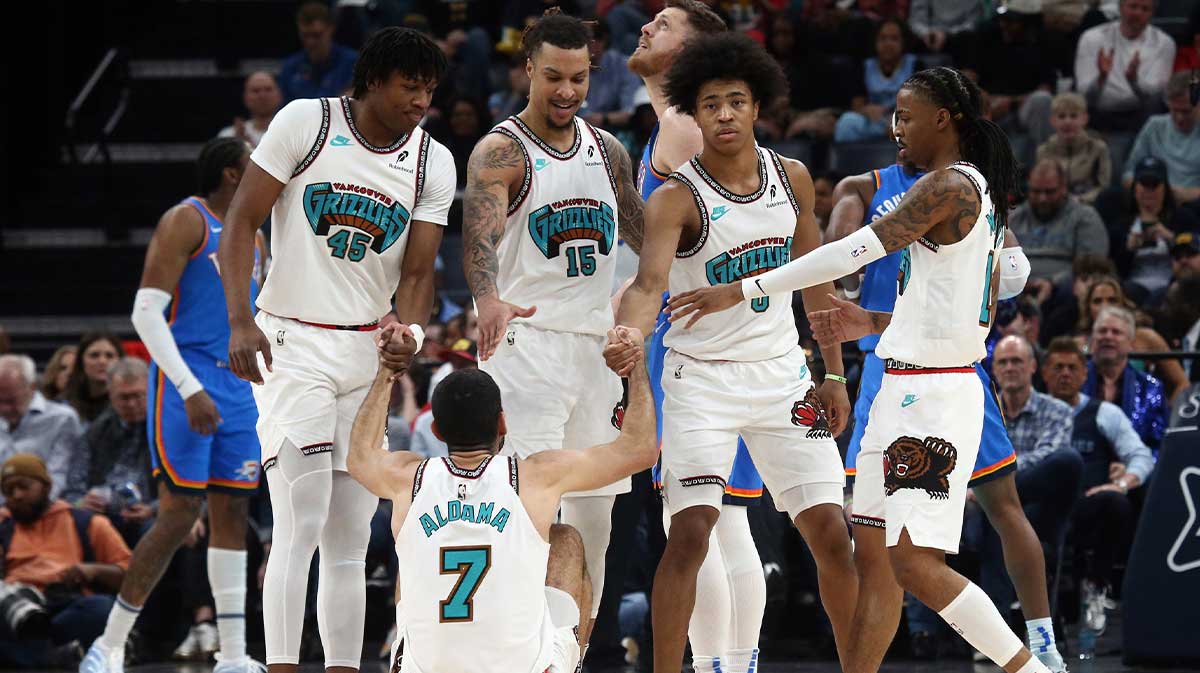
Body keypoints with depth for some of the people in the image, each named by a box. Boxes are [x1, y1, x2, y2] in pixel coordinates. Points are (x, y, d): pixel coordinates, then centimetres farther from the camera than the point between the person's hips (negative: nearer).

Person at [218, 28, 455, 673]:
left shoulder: (434, 163, 3)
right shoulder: (305, 122, -7)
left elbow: (417, 274, 2)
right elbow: (241, 221, -7)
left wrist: (404, 341, -17)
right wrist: (240, 321, -17)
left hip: (368, 352, 5)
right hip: (291, 346, -5)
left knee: (350, 540, 6)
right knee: (301, 528, -15)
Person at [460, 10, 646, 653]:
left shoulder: (607, 149, 11)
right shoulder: (501, 151, -9)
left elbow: (644, 234, 22)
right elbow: (479, 234, -26)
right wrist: (488, 299, -45)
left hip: (596, 342, 7)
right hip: (526, 341, -7)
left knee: (594, 513, 8)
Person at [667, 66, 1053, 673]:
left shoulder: (948, 185, -14)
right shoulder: (977, 192, 16)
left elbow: (852, 253, -20)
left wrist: (742, 290, -17)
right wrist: (876, 324, 21)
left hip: (931, 395, -10)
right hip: (904, 390, 10)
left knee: (918, 564, -14)